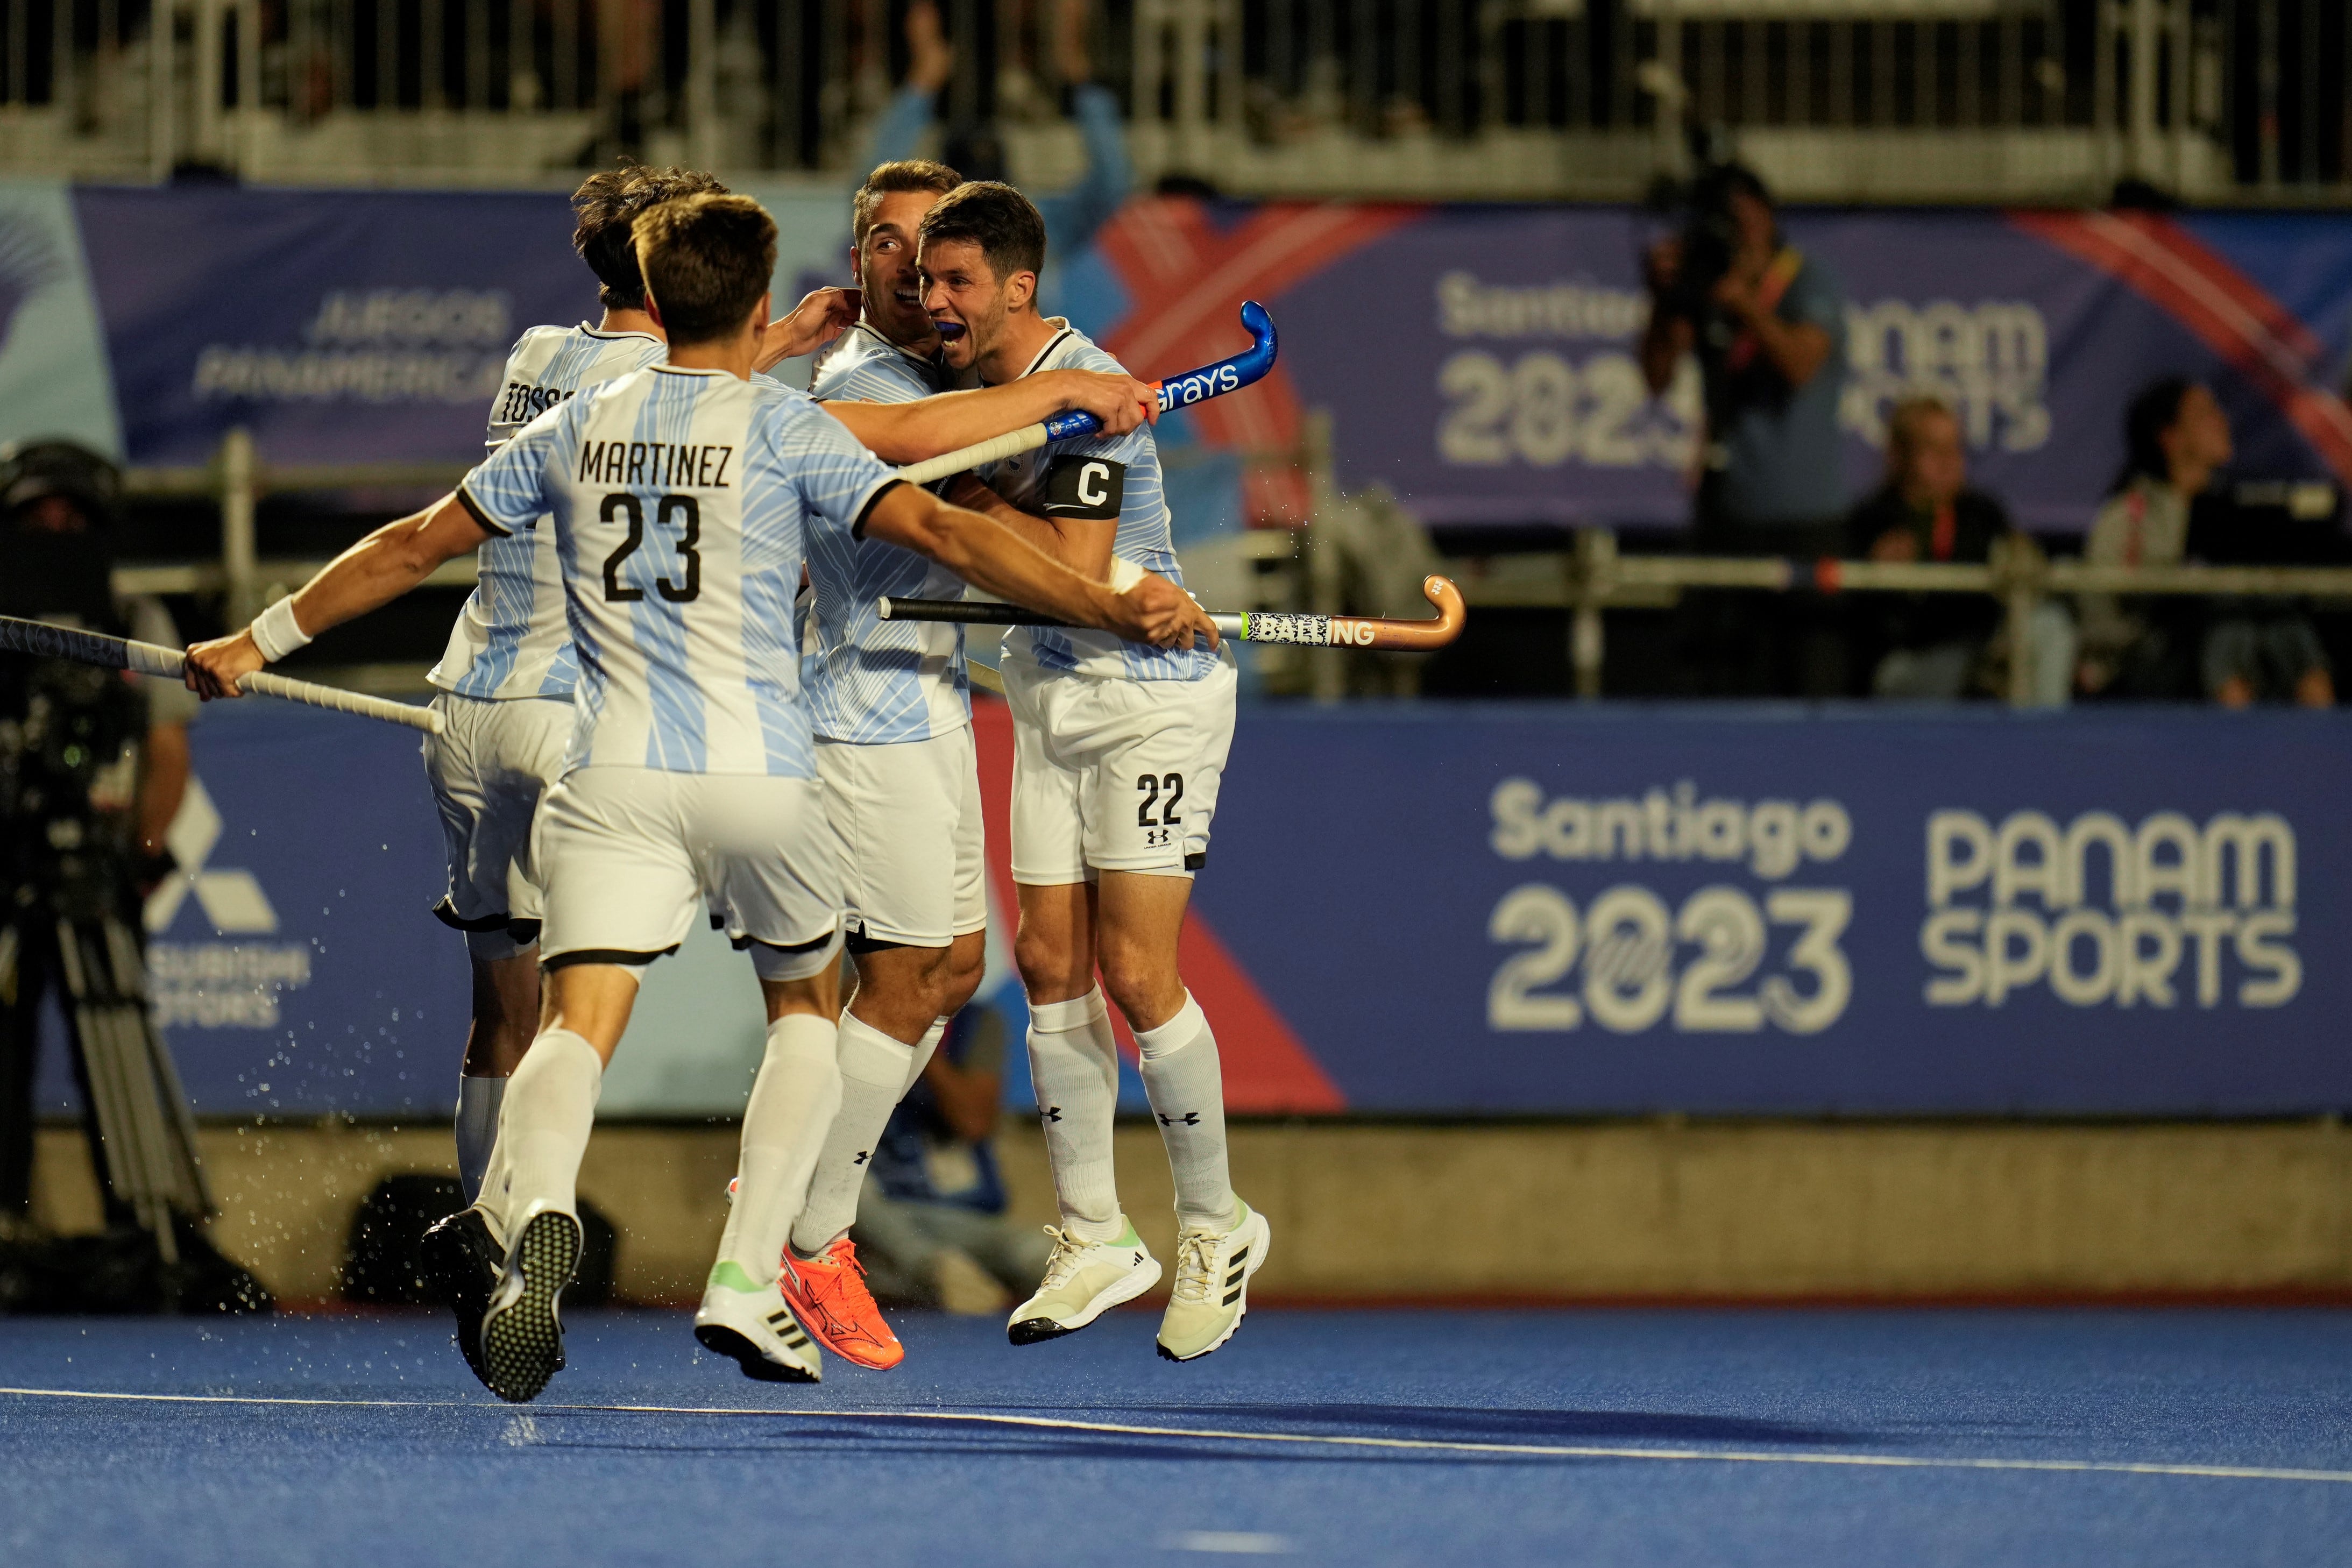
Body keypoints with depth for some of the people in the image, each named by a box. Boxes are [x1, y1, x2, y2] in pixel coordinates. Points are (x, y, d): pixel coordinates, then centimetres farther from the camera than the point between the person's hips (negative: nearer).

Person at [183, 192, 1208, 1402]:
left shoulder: (578, 428, 11)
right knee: (806, 1005, 21)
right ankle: (745, 1286, 9)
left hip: (612, 775, 2)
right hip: (758, 777, -1)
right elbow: (940, 533, -9)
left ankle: (531, 1210, -44)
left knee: (577, 1023, -11)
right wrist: (1109, 610, -6)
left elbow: (412, 548, 18)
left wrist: (261, 642, 29)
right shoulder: (783, 429, 0)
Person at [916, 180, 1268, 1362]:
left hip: (1152, 700, -8)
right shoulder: (976, 386, 4)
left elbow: (1076, 574, -27)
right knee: (1050, 965, 3)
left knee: (1136, 975, -10)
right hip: (1049, 700, 8)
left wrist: (966, 493, -19)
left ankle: (1215, 1230, 6)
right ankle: (1094, 1241, 11)